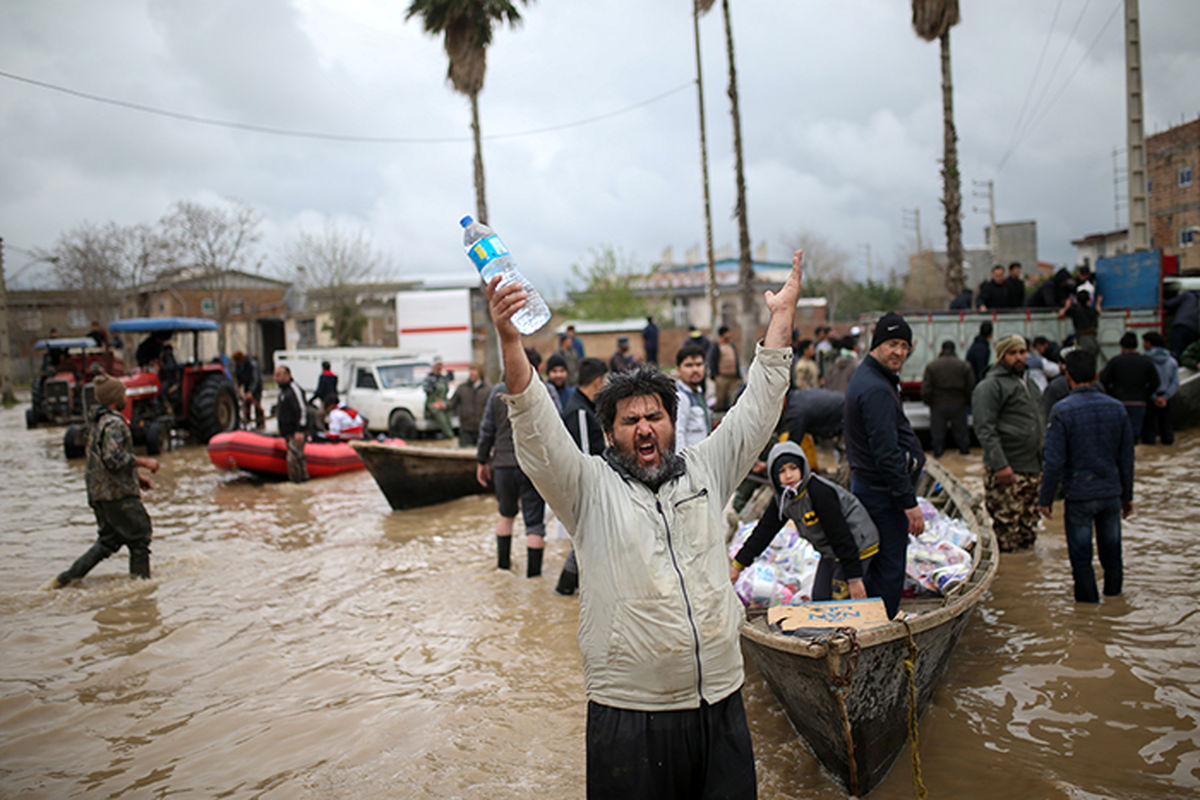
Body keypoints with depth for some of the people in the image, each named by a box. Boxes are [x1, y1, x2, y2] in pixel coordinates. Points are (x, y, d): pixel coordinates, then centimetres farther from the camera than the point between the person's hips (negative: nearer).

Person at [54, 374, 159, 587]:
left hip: (98, 493, 10)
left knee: (108, 540, 17)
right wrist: (143, 462, -16)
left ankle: (68, 577, 14)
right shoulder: (114, 423, -17)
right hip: (119, 493, -10)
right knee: (140, 539, 2)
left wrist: (136, 476, 22)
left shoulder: (96, 421, 15)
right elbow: (114, 459, -28)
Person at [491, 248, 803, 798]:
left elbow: (756, 409, 9)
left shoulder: (704, 471, 10)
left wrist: (782, 317, 5)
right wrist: (509, 341, -27)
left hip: (721, 702, 4)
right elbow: (538, 433, -14)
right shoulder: (590, 486, -1)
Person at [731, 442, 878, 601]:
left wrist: (854, 577, -23)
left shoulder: (820, 491, -28)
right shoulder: (781, 498, -4)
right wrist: (737, 565, 4)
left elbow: (840, 535, -26)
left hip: (857, 547, -8)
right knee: (820, 599, 9)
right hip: (831, 552, 8)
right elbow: (765, 530, 4)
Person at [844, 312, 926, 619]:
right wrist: (909, 502, -22)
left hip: (865, 482, 11)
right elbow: (886, 454, -25)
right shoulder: (877, 389, -22)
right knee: (889, 570, -1)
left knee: (875, 567, 20)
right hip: (883, 492, -11)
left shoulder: (864, 377, 13)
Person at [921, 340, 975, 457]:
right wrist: (967, 401, 11)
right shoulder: (964, 365, -2)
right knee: (960, 429, 14)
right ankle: (964, 449, 24)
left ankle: (938, 451, 12)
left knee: (937, 431, 9)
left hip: (938, 405, -1)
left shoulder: (931, 366, -5)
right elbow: (971, 387, -1)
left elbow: (925, 389, -8)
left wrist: (927, 401, 6)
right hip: (959, 404, 1)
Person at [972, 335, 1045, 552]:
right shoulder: (990, 386, -10)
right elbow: (985, 429, -17)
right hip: (1007, 470, -8)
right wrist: (1000, 465, -23)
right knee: (1007, 537, -6)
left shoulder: (1028, 382, 20)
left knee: (1028, 535, 14)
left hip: (1033, 469, 9)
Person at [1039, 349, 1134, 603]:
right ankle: (1114, 592, 31)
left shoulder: (1062, 411, -14)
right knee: (1111, 547, 18)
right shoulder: (1117, 408, 1)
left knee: (1080, 553, 7)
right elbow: (1126, 458, 7)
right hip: (1112, 492, 5)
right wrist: (1127, 496, 18)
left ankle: (1087, 597, 15)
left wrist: (1045, 498, -4)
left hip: (1079, 496, -5)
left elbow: (1054, 462, -14)